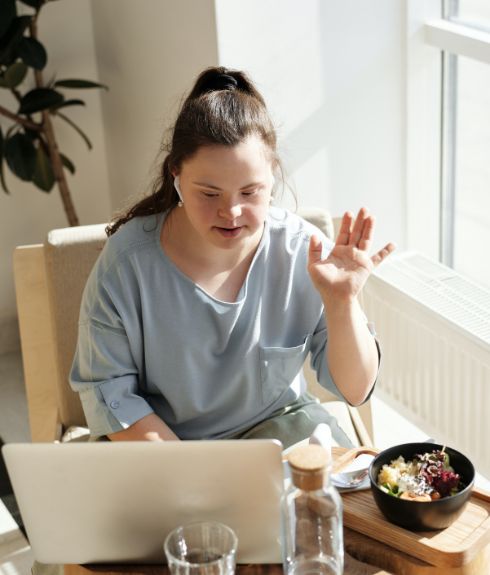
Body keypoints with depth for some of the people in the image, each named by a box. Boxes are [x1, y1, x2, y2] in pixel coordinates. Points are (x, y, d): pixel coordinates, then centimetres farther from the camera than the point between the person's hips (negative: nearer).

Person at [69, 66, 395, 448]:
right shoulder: (127, 262, -17)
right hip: (160, 435, 0)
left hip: (278, 422, 0)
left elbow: (355, 390, -8)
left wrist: (342, 302, -26)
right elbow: (107, 393, -9)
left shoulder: (305, 252, -13)